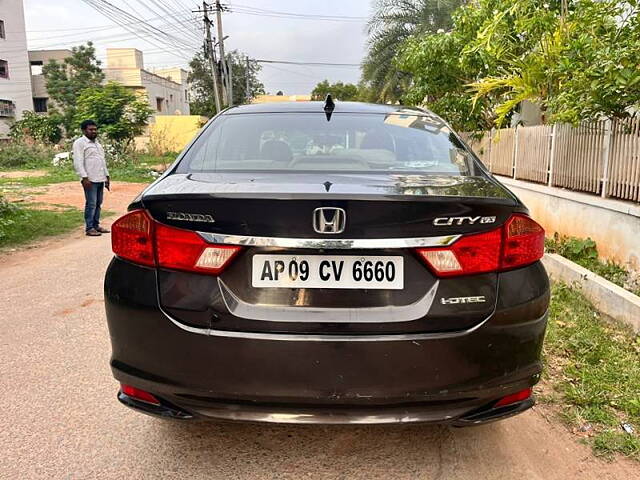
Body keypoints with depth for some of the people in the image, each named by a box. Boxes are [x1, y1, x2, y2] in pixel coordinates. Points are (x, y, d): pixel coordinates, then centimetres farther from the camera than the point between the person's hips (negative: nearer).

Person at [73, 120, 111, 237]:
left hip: (100, 179, 8)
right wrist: (84, 177, -20)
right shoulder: (79, 143, -4)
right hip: (90, 179, -8)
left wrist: (107, 176, 21)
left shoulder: (97, 143, 21)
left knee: (98, 203, 10)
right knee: (91, 204, -8)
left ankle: (96, 225, 17)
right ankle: (89, 228, -3)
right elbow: (78, 162, -12)